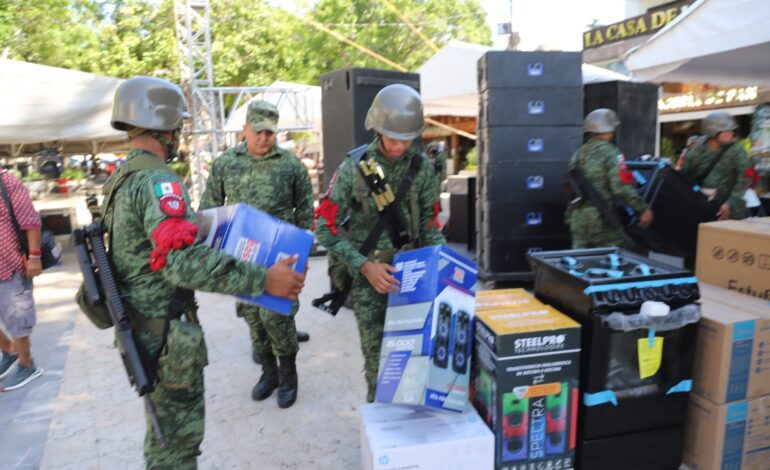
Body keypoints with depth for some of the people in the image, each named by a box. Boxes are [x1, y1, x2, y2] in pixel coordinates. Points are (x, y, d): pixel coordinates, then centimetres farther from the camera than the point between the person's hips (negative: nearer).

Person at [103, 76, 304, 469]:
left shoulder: (121, 178, 9)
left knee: (164, 428, 27)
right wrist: (264, 280, -33)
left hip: (142, 323, 10)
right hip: (165, 331, -10)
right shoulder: (156, 180, -23)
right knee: (178, 436, 7)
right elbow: (183, 262, -35)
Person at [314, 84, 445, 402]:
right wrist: (365, 266, -19)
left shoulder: (422, 167, -2)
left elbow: (429, 221, 8)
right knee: (377, 355, 6)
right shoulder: (354, 167, -12)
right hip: (369, 274, -2)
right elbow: (325, 227, -11)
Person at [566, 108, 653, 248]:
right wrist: (643, 209, -14)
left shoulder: (578, 153, 11)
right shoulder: (610, 153, -10)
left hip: (578, 217, 6)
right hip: (602, 218, -6)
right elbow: (622, 187, -19)